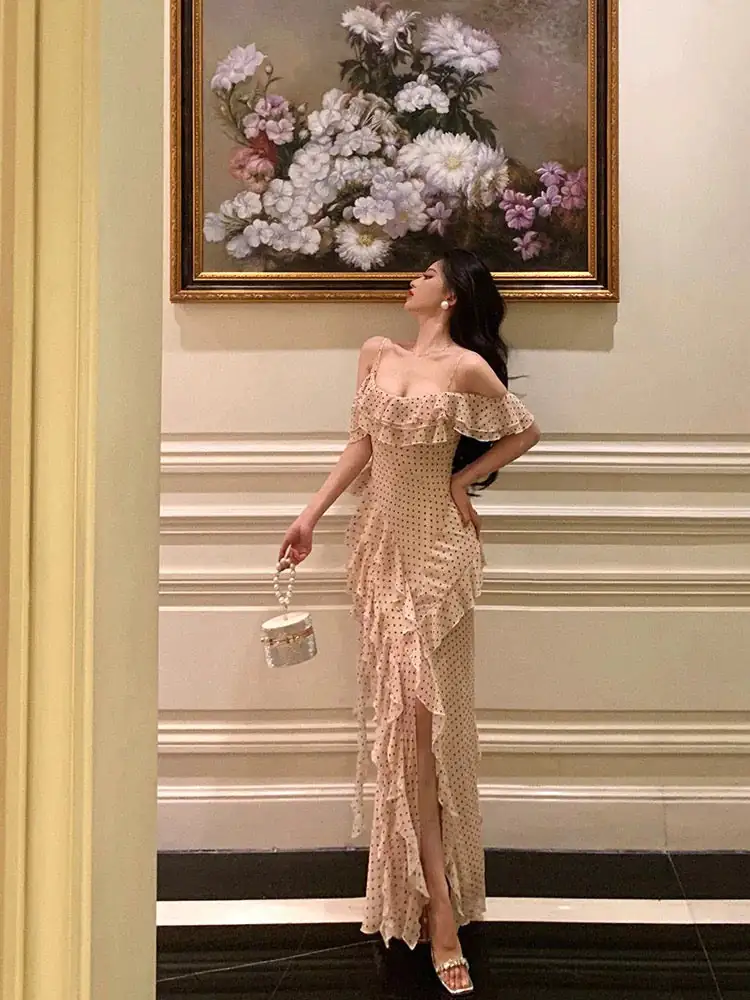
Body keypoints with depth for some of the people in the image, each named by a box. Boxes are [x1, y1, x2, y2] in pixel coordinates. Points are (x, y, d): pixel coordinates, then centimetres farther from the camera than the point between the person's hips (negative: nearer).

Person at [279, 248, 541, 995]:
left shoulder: (467, 366, -5)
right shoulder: (376, 353, 10)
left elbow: (525, 432, 6)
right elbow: (360, 444, 12)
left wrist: (465, 479, 1)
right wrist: (311, 514, 8)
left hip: (436, 543, -4)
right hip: (380, 541, 4)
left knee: (424, 709, -7)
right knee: (402, 709, 0)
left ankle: (433, 898, 5)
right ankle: (438, 907, 5)